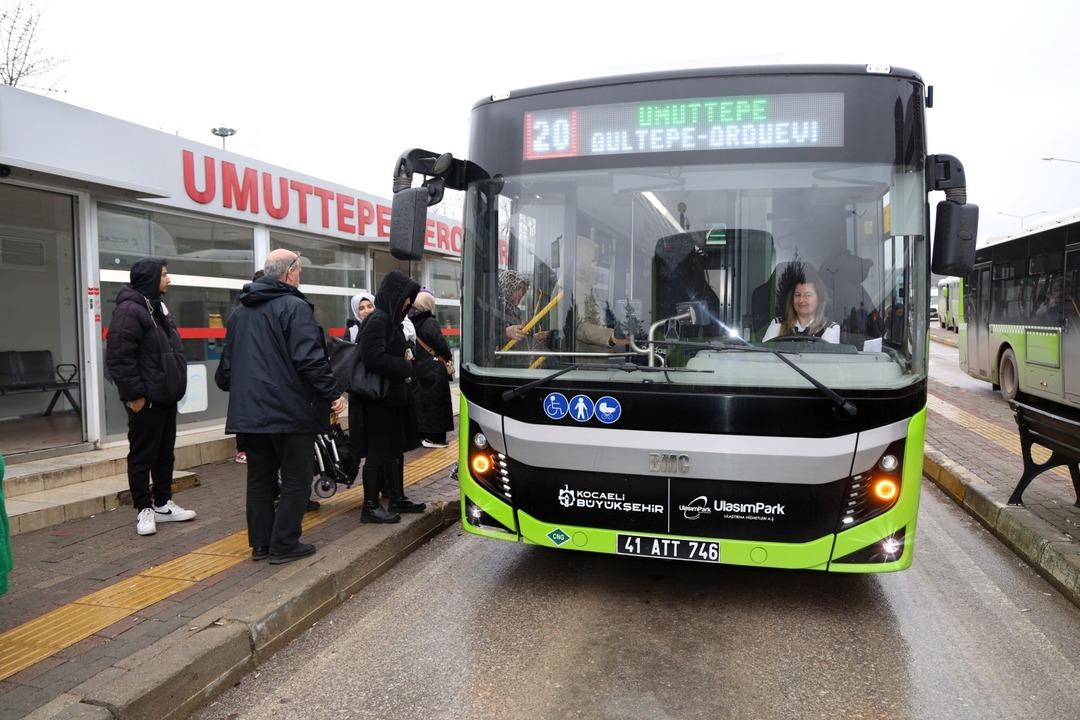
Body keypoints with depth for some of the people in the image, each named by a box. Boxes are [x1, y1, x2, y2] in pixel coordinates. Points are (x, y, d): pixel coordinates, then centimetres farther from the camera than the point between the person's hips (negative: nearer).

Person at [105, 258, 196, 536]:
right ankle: (144, 510, 12)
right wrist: (134, 394, -20)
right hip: (145, 400, -9)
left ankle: (163, 504, 25)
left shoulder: (158, 308, 17)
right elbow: (118, 358, -20)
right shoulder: (129, 310, -14)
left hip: (166, 396, 9)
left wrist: (175, 384, 18)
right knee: (142, 456, 2)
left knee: (165, 453, 15)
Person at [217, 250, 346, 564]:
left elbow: (227, 361, 21)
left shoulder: (240, 311, 15)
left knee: (259, 479, 14)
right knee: (295, 479, 3)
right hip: (289, 411, -7)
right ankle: (284, 544, 5)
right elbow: (309, 359, -20)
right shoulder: (294, 307, -11)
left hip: (248, 411, 8)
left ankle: (260, 543, 20)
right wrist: (333, 393, -13)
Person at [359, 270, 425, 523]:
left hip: (395, 397, 10)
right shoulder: (377, 320, -16)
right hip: (380, 399, -10)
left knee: (396, 449, 16)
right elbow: (374, 358, -25)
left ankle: (397, 499, 27)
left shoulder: (391, 320, 13)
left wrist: (405, 356, 3)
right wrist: (406, 367, -13)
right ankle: (370, 507, 7)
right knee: (379, 452, -2)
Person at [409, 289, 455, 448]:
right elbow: (439, 342, -21)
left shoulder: (412, 323, 5)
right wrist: (448, 359, -6)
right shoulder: (430, 323, -13)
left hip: (418, 369, 6)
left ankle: (422, 435, 18)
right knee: (435, 402, 0)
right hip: (434, 369, -6)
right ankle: (435, 437, 2)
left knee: (421, 400, 12)